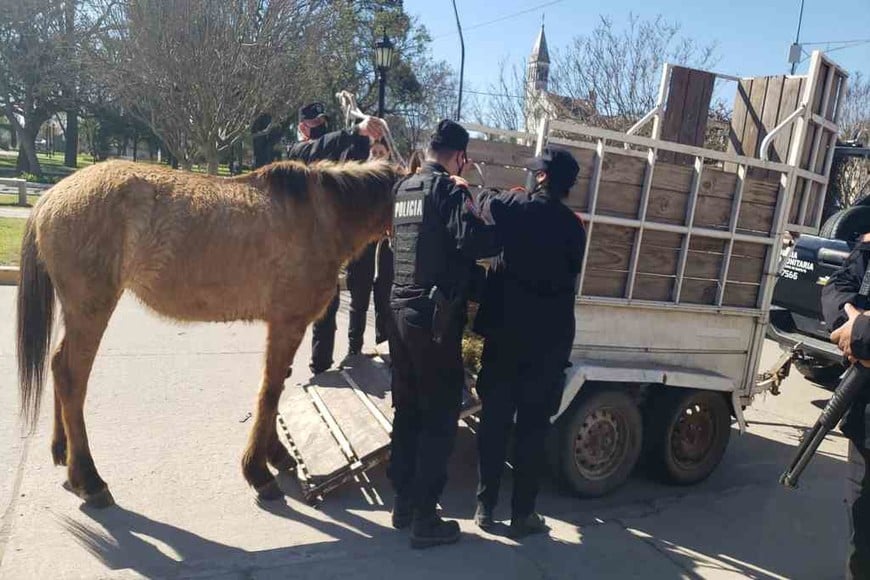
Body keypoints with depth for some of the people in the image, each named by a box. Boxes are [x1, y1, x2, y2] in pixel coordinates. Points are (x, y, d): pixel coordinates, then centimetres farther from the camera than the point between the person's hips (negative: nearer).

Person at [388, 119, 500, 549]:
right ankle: (425, 519, 10)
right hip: (434, 318, -8)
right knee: (440, 419, 3)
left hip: (401, 312, 8)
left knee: (407, 412, 16)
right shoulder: (448, 189, -9)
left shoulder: (402, 188, 13)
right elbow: (476, 242, -24)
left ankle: (403, 503, 27)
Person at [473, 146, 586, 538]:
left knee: (494, 420, 10)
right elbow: (571, 275, 12)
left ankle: (486, 506, 17)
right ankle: (522, 513, 15)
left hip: (505, 331, 0)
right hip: (549, 339, 0)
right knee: (533, 426, 7)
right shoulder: (573, 226, 1)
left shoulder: (512, 206, -3)